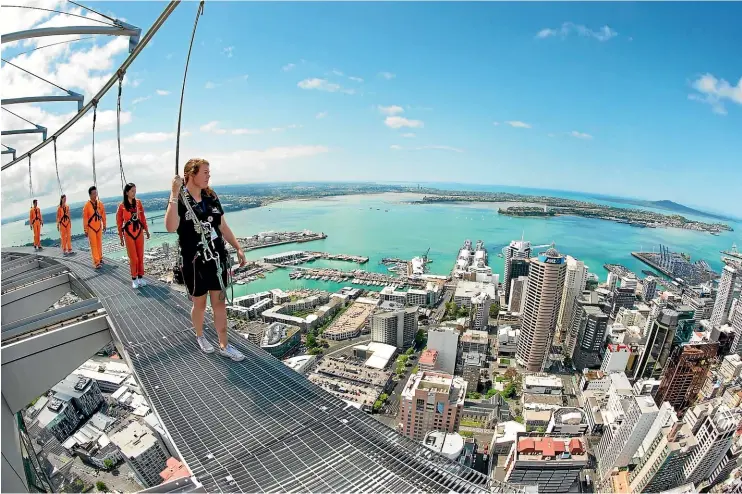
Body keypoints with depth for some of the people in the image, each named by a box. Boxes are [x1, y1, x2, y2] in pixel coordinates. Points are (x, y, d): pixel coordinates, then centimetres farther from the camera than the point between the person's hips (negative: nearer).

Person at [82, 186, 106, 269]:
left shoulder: (100, 203, 0)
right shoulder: (87, 205, -10)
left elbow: (103, 215, 9)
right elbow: (85, 218, -8)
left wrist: (104, 225, 12)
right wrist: (85, 229, -8)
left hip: (99, 227, 4)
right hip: (91, 227, -4)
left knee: (99, 243, 14)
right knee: (93, 244, -3)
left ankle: (100, 258, 28)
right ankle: (96, 262, -4)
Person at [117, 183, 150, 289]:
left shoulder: (138, 202, 2)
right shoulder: (122, 206, -6)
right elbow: (119, 222, 0)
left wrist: (146, 230, 11)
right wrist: (121, 237, 1)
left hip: (139, 232, 3)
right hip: (128, 233, -3)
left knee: (140, 256, 7)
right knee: (133, 257, 1)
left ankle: (140, 277, 18)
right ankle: (134, 279, 14)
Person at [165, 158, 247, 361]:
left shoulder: (211, 197, 5)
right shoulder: (179, 200, -10)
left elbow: (223, 226, 11)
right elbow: (171, 227, -28)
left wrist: (238, 248, 8)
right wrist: (174, 194, -29)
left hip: (217, 258, 4)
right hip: (194, 262, -4)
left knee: (220, 302, 8)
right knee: (199, 303, 12)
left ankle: (224, 346, 20)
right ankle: (200, 337, 40)